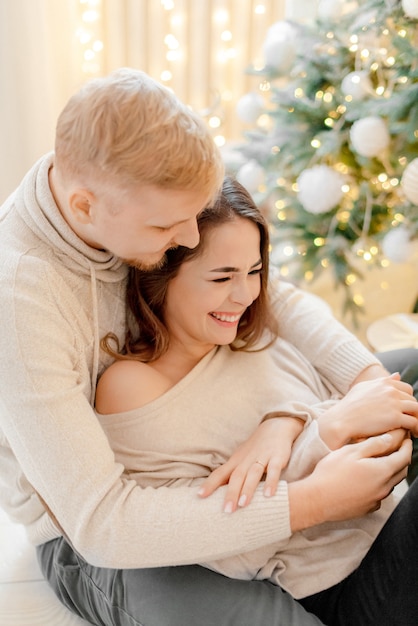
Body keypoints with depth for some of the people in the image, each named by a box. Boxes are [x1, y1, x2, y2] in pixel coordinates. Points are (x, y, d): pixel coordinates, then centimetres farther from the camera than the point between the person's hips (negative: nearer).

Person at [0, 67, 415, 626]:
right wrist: (312, 503, -33)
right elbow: (101, 523, -33)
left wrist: (371, 377, -17)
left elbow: (272, 296, -1)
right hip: (87, 539, -6)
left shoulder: (135, 207, -12)